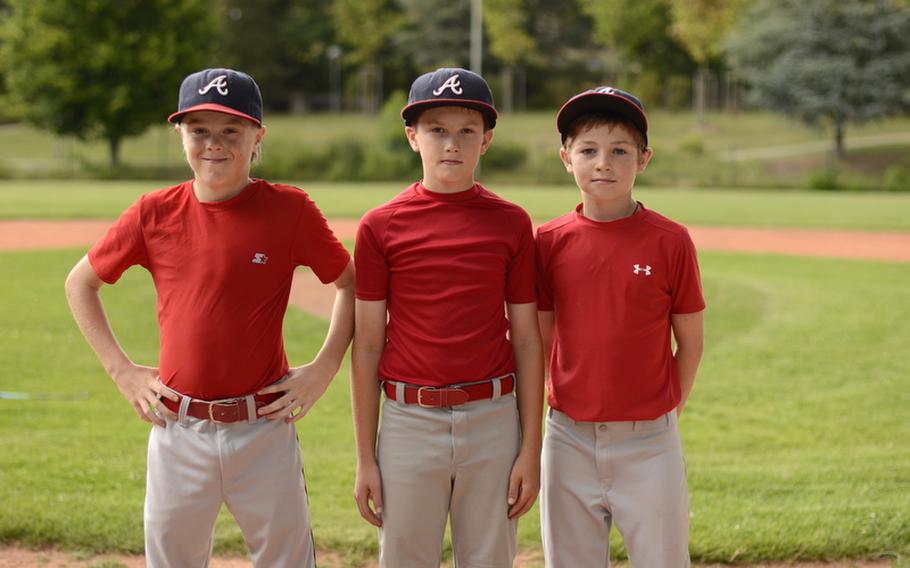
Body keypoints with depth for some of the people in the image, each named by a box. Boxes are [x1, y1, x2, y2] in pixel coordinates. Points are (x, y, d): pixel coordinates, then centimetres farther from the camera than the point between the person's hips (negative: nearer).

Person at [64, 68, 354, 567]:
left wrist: (324, 367, -4)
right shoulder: (154, 213, -1)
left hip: (264, 430, -1)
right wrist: (121, 370, 4)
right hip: (178, 432, 2)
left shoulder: (289, 210, -5)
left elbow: (352, 284, 6)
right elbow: (80, 283, 12)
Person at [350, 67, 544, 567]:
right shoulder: (381, 226, 0)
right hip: (409, 420, -1)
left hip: (493, 419, 1)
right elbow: (367, 344, 2)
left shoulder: (511, 223, 3)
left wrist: (531, 450, 1)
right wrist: (365, 459, 0)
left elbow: (527, 339, 4)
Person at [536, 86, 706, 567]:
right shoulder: (550, 241, 1)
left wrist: (668, 411, 4)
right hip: (569, 440, 2)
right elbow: (540, 339, 8)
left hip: (649, 441, -2)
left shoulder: (670, 241, -5)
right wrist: (559, 403, 6)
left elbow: (690, 341, 3)